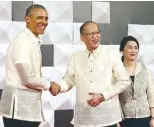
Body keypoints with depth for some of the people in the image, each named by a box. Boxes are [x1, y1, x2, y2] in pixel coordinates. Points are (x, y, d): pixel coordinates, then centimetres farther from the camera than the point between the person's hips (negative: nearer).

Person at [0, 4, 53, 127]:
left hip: (29, 107, 9)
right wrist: (48, 85, -3)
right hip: (19, 108, -9)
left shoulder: (34, 42, 14)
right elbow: (28, 78, -17)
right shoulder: (22, 42, -15)